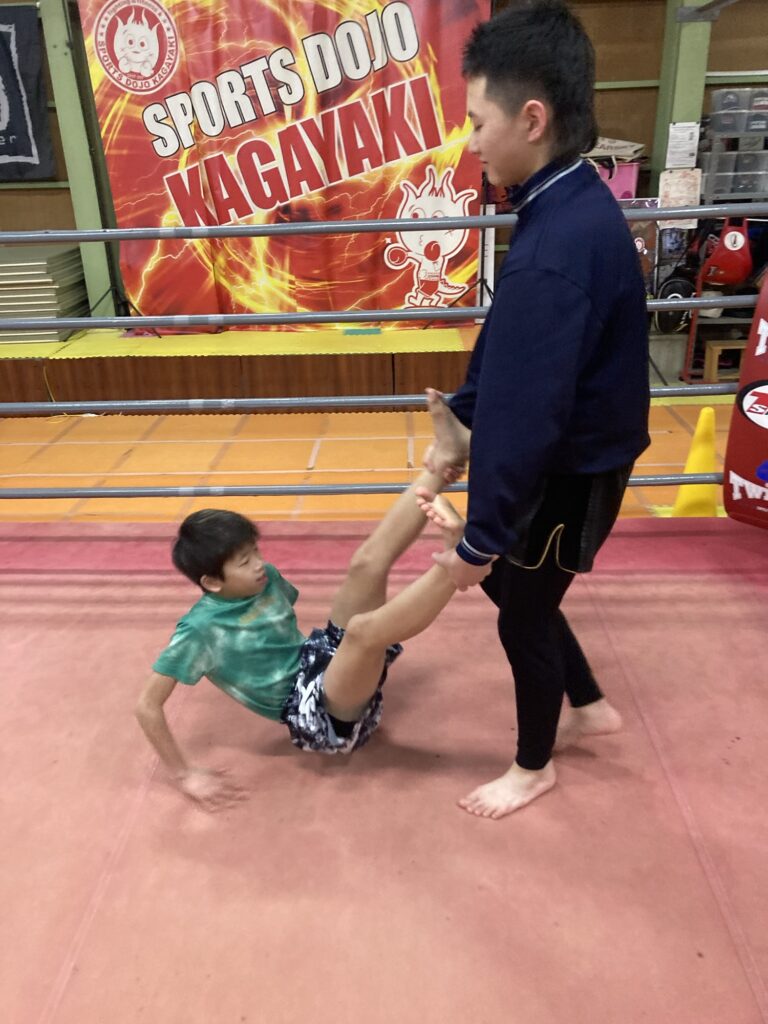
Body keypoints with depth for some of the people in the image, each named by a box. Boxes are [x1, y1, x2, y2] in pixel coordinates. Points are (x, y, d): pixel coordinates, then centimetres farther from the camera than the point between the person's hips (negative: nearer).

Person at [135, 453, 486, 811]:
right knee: (364, 629, -37)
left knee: (367, 563, -11)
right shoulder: (201, 630, -14)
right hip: (314, 711, -7)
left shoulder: (267, 578, 6)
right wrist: (186, 776, -9)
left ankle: (441, 463, -12)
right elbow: (147, 706, -11)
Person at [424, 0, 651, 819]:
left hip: (566, 479, -9)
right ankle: (589, 707, 47)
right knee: (513, 588, 26)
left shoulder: (557, 248, -31)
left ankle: (533, 768, 39)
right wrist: (461, 424, 16)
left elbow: (527, 414, -30)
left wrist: (479, 539, -21)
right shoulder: (571, 209, 2)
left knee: (523, 615, 12)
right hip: (566, 461, 9)